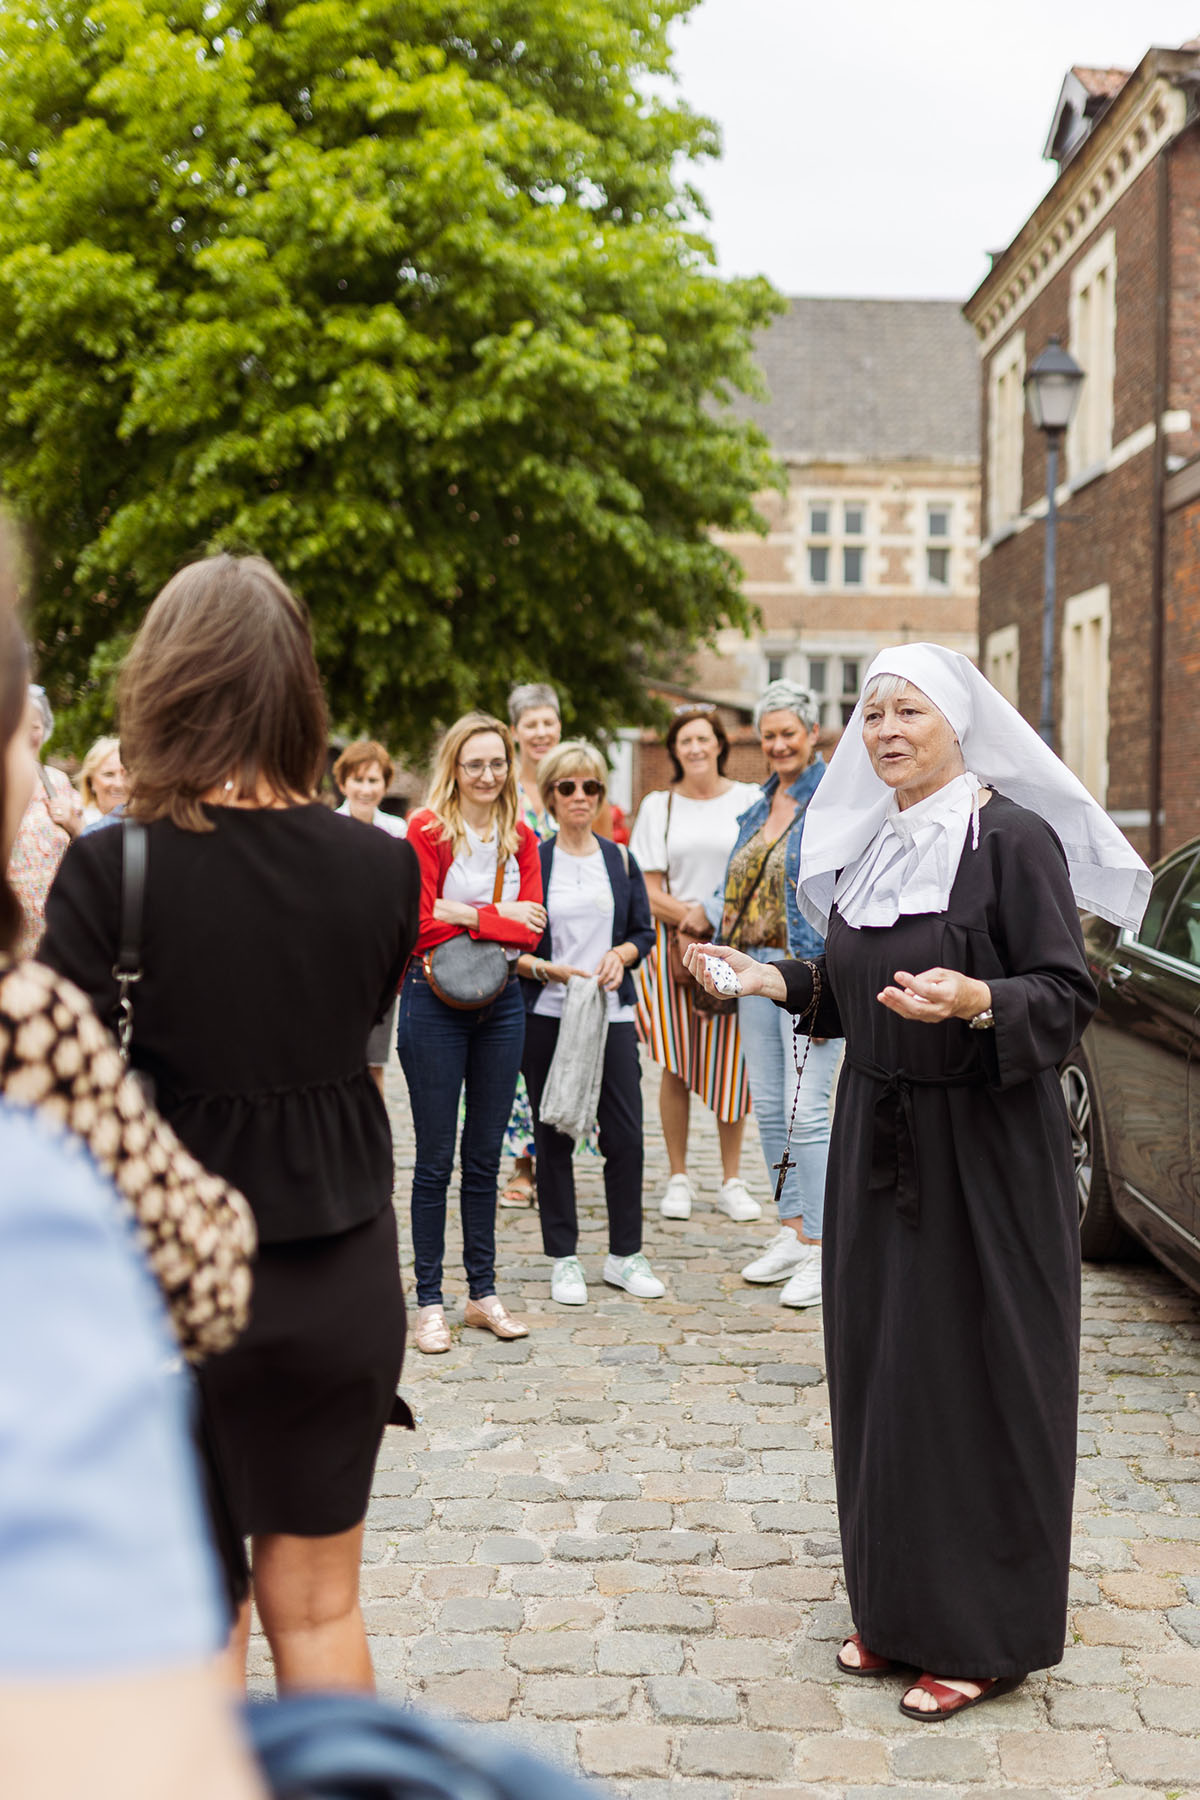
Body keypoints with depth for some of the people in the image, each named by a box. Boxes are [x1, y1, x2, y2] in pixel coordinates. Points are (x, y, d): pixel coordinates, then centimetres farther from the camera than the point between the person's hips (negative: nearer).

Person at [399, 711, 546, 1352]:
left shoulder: (520, 837, 7)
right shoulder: (427, 830, -7)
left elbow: (530, 930, -2)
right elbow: (421, 927, -13)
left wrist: (467, 915, -15)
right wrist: (499, 921, -13)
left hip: (501, 1003, 4)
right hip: (435, 1003, -4)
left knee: (485, 1155, 12)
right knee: (435, 1159, 2)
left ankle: (483, 1291, 22)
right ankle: (430, 1301, 11)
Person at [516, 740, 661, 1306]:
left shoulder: (620, 861, 11)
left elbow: (644, 933, 12)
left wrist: (622, 954, -8)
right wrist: (547, 969, -18)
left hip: (612, 1013, 2)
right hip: (546, 1017, -2)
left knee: (626, 1134, 0)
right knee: (554, 1137, 4)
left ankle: (625, 1254, 15)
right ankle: (564, 1259, 15)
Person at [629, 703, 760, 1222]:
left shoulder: (747, 798, 6)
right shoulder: (658, 805, 8)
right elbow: (650, 892, 3)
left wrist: (713, 912, -9)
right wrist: (694, 921, -13)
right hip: (673, 945, 0)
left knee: (731, 1062, 1)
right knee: (677, 1064, 1)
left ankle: (732, 1182, 11)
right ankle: (678, 1179, 12)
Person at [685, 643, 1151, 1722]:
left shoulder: (1016, 838, -11)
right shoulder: (864, 845, 10)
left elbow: (1069, 996, -14)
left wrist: (979, 1002, -31)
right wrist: (774, 980, 4)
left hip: (985, 1147, -7)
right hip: (878, 1139, 7)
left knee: (977, 1378, 0)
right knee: (882, 1369, 11)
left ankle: (985, 1634, 14)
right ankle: (900, 1605, 25)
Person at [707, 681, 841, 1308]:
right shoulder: (758, 808, 16)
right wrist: (707, 917, 8)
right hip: (755, 969, 8)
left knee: (805, 1109, -10)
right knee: (769, 1106, 11)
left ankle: (820, 1250, -2)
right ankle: (792, 1232, 22)